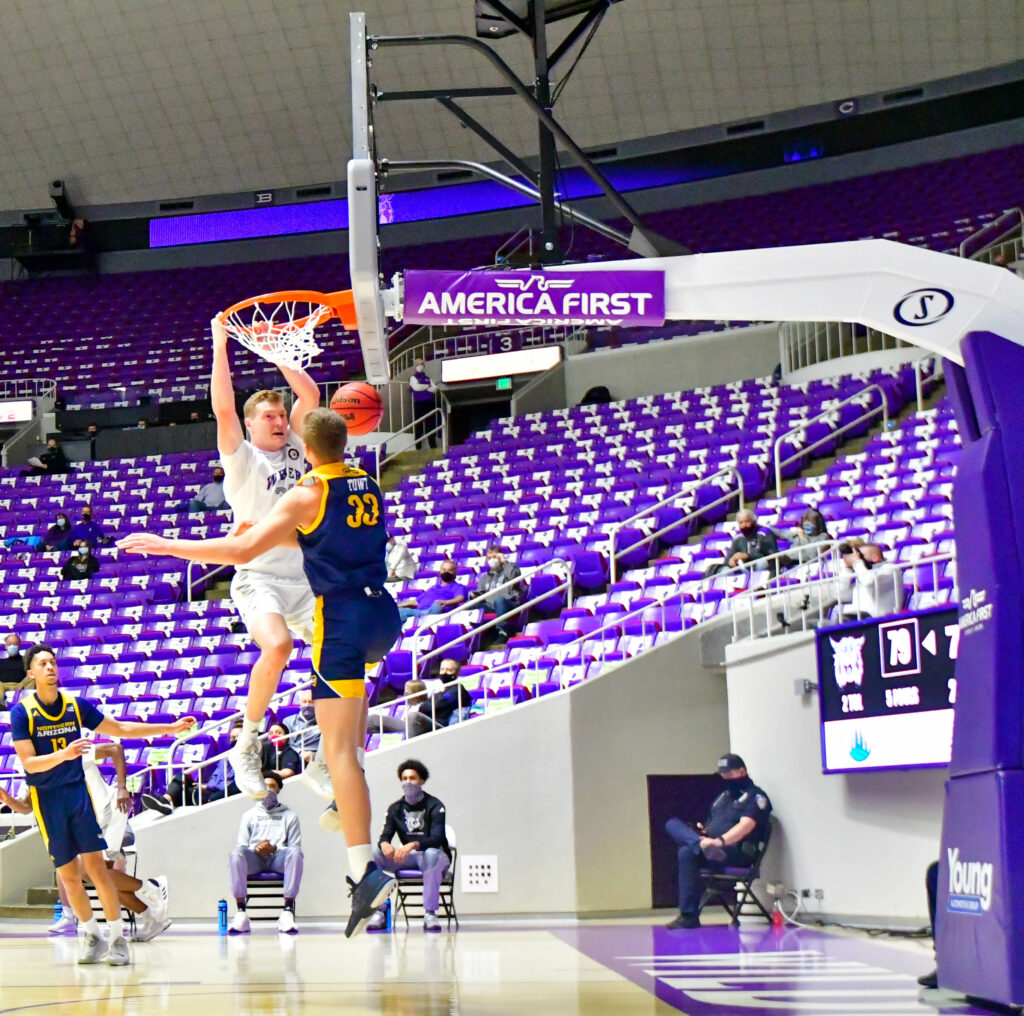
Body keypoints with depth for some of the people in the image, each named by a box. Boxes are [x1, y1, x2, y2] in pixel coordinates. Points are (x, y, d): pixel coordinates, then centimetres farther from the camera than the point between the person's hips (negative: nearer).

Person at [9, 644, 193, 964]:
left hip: (78, 792, 2)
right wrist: (64, 754, -32)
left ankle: (117, 937, -2)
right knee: (69, 875, 2)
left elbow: (121, 728, 12)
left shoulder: (76, 705, 3)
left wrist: (171, 727, 9)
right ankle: (91, 936, 19)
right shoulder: (22, 712, -6)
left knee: (96, 866, -7)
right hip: (46, 801, -2)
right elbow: (28, 762, -13)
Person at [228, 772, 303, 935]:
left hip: (279, 857, -1)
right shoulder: (250, 815, 25)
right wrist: (256, 848, -10)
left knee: (295, 852, -36)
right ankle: (241, 912, -38)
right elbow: (241, 845, 14)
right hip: (254, 858, 1)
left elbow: (295, 846, 10)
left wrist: (274, 849, -11)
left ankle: (288, 910, -39)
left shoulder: (289, 816, 21)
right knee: (236, 854, -35)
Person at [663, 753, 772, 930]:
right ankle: (702, 845, -36)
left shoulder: (755, 796, 1)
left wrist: (721, 841, -32)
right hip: (712, 847, 8)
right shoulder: (723, 796, 26)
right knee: (672, 824, -6)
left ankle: (689, 917, -31)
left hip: (736, 853, -8)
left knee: (688, 853, -31)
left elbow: (746, 825, -17)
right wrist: (702, 833, 3)